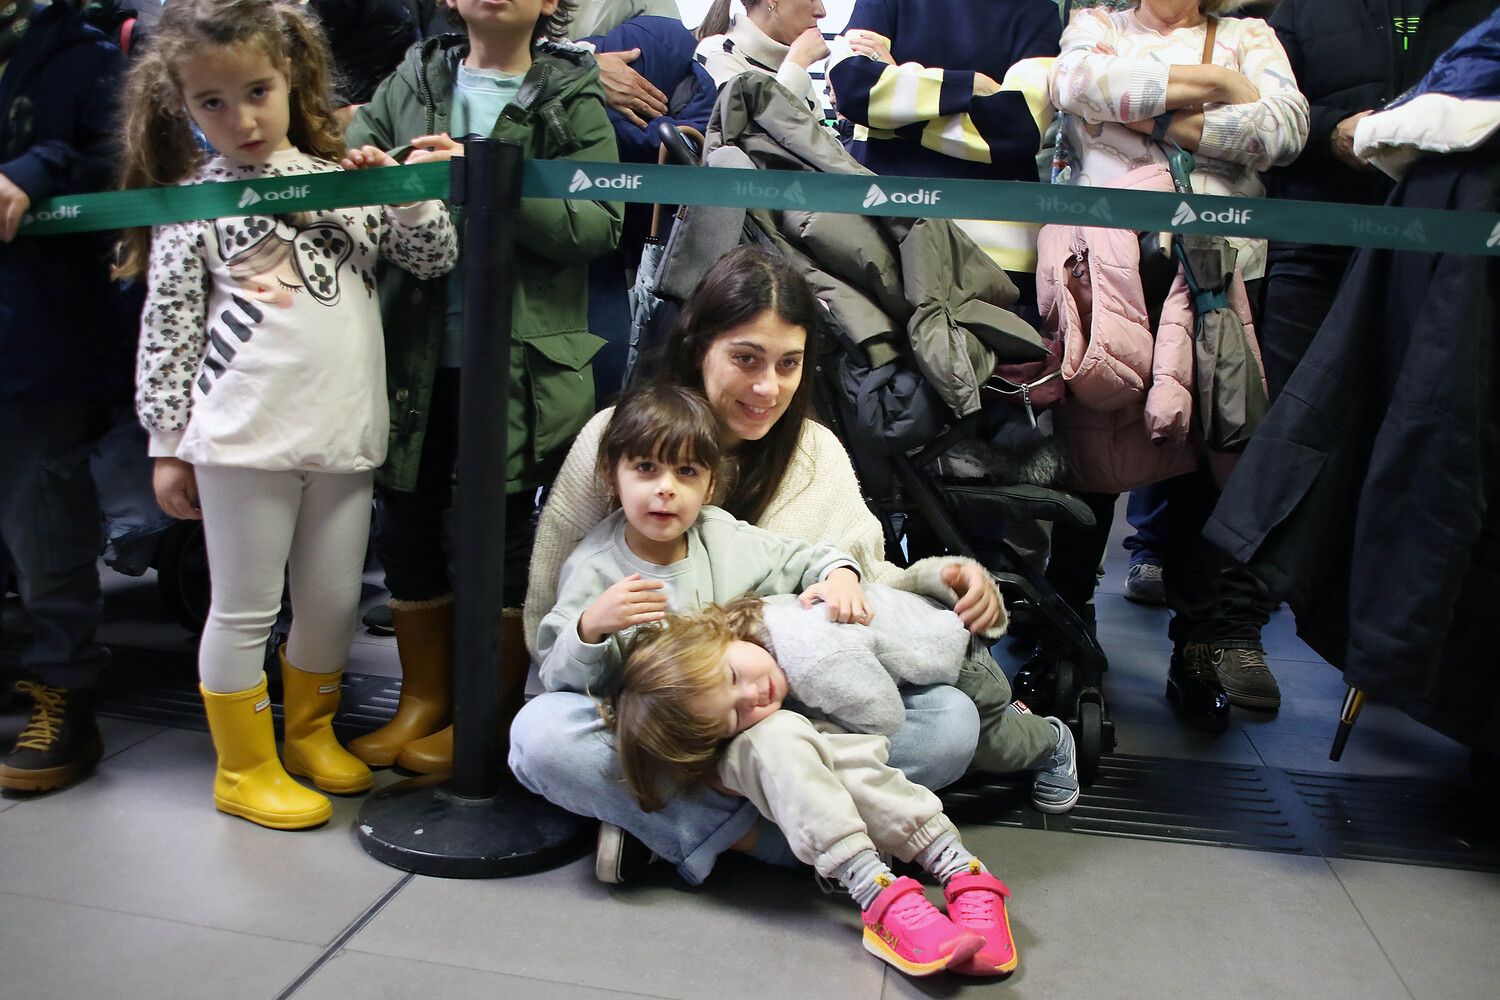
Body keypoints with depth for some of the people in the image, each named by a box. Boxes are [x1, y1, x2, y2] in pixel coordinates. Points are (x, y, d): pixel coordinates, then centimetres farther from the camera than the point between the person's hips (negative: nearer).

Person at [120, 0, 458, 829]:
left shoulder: (341, 178, 10)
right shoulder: (191, 204, 0)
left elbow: (435, 258, 11)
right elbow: (166, 331, 0)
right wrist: (168, 447, 0)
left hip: (345, 434, 4)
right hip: (243, 440, -3)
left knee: (333, 600, 14)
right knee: (244, 608, 6)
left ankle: (310, 731, 37)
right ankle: (245, 767, 24)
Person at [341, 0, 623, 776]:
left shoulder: (571, 100, 2)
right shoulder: (412, 81, 12)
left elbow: (599, 224, -10)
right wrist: (362, 170, -10)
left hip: (521, 361, -3)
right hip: (415, 353, 4)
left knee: (499, 534, 3)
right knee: (406, 526, 10)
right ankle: (424, 697, 30)